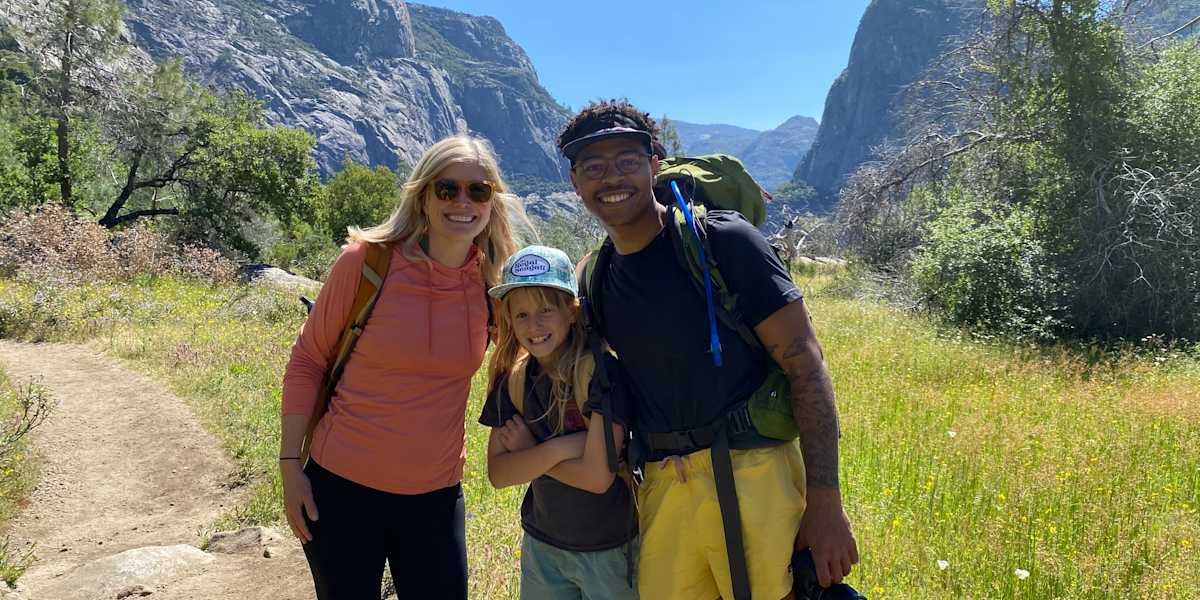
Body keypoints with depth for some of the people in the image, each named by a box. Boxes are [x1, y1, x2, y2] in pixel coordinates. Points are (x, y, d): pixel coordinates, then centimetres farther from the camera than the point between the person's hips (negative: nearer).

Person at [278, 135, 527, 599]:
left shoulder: (493, 281, -5)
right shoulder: (367, 259, -13)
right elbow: (307, 360, -4)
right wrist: (290, 466, -6)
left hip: (436, 496, 2)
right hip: (342, 487, -2)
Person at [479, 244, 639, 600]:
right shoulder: (513, 381, -5)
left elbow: (597, 476, -24)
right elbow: (498, 473, -9)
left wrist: (529, 451, -15)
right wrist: (557, 449, -23)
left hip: (609, 551, -4)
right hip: (541, 545, 5)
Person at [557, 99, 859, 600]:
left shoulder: (724, 240, -7)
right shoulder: (594, 280, 9)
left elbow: (806, 365, -10)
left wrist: (825, 501, -14)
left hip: (752, 478, -4)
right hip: (662, 491, 5)